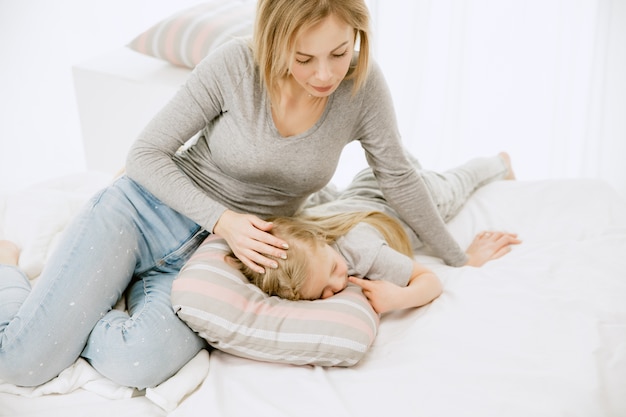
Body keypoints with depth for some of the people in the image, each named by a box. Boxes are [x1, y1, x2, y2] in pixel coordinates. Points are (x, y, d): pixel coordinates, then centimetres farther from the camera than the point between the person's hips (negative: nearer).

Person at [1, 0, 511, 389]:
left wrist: (460, 260, 10)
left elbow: (399, 178, 2)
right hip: (147, 210, -2)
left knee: (136, 366, -28)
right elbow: (147, 154, -9)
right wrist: (221, 218, -22)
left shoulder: (363, 85, -12)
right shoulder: (235, 64, -17)